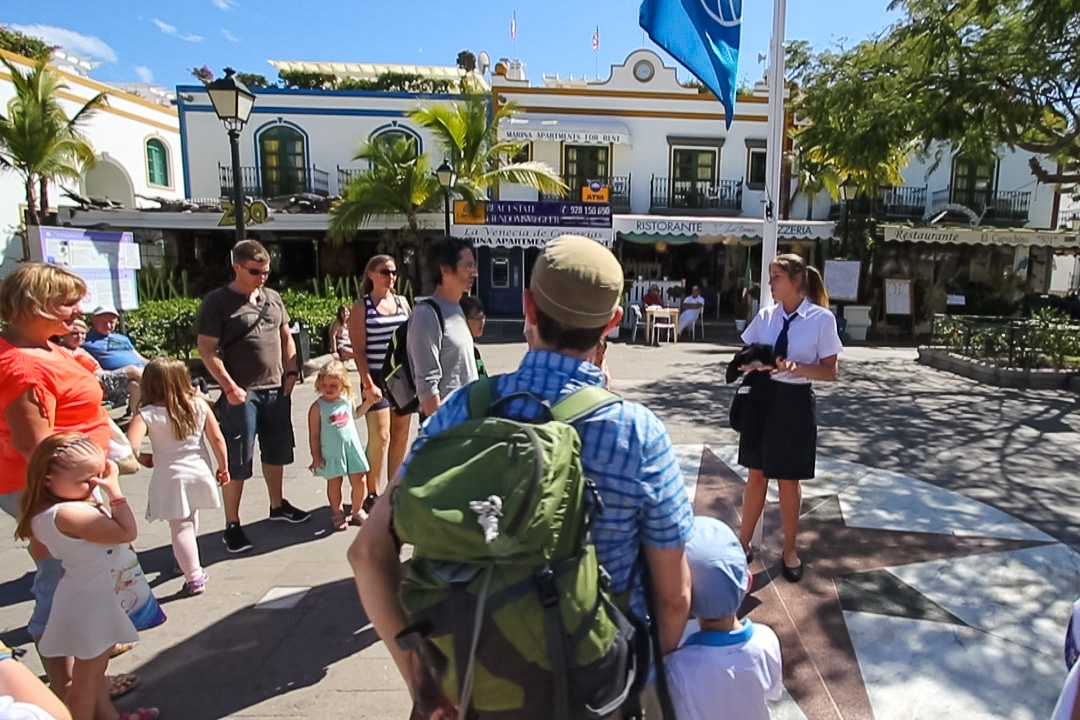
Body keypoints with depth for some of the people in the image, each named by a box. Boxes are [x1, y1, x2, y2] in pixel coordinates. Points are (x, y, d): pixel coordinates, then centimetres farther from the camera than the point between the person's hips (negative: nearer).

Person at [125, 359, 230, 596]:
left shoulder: (147, 414, -14)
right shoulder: (199, 405, -7)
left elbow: (131, 447, -25)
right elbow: (217, 439, -4)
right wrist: (223, 467, 8)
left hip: (170, 479, -4)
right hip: (199, 472, 4)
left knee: (180, 527, 4)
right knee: (191, 520, 25)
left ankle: (194, 577, 2)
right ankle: (190, 565, 43)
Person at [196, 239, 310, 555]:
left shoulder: (273, 297, 10)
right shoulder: (218, 301, -7)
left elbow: (286, 337, 18)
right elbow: (207, 349, -11)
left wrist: (291, 371, 7)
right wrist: (230, 387, -16)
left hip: (277, 390, 6)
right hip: (241, 395, -6)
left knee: (276, 451, 18)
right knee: (237, 462, 1)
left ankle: (278, 505, 36)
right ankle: (232, 525, 13)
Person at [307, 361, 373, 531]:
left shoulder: (347, 400, 2)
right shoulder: (317, 407, -11)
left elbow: (355, 414, 24)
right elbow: (314, 434, -8)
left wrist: (368, 402, 12)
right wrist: (316, 456, -7)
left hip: (352, 448, 4)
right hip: (332, 453, -4)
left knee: (359, 481, 6)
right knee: (334, 483, 9)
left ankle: (357, 511, 26)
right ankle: (337, 514, 28)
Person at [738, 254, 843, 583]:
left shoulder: (822, 319, -8)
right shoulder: (765, 315, 1)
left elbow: (829, 371, -7)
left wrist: (797, 367, -23)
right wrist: (755, 364, -14)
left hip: (795, 402, -3)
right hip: (762, 397, 3)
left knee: (789, 480, 10)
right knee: (757, 475, 13)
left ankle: (790, 549, 31)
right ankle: (744, 541, 28)